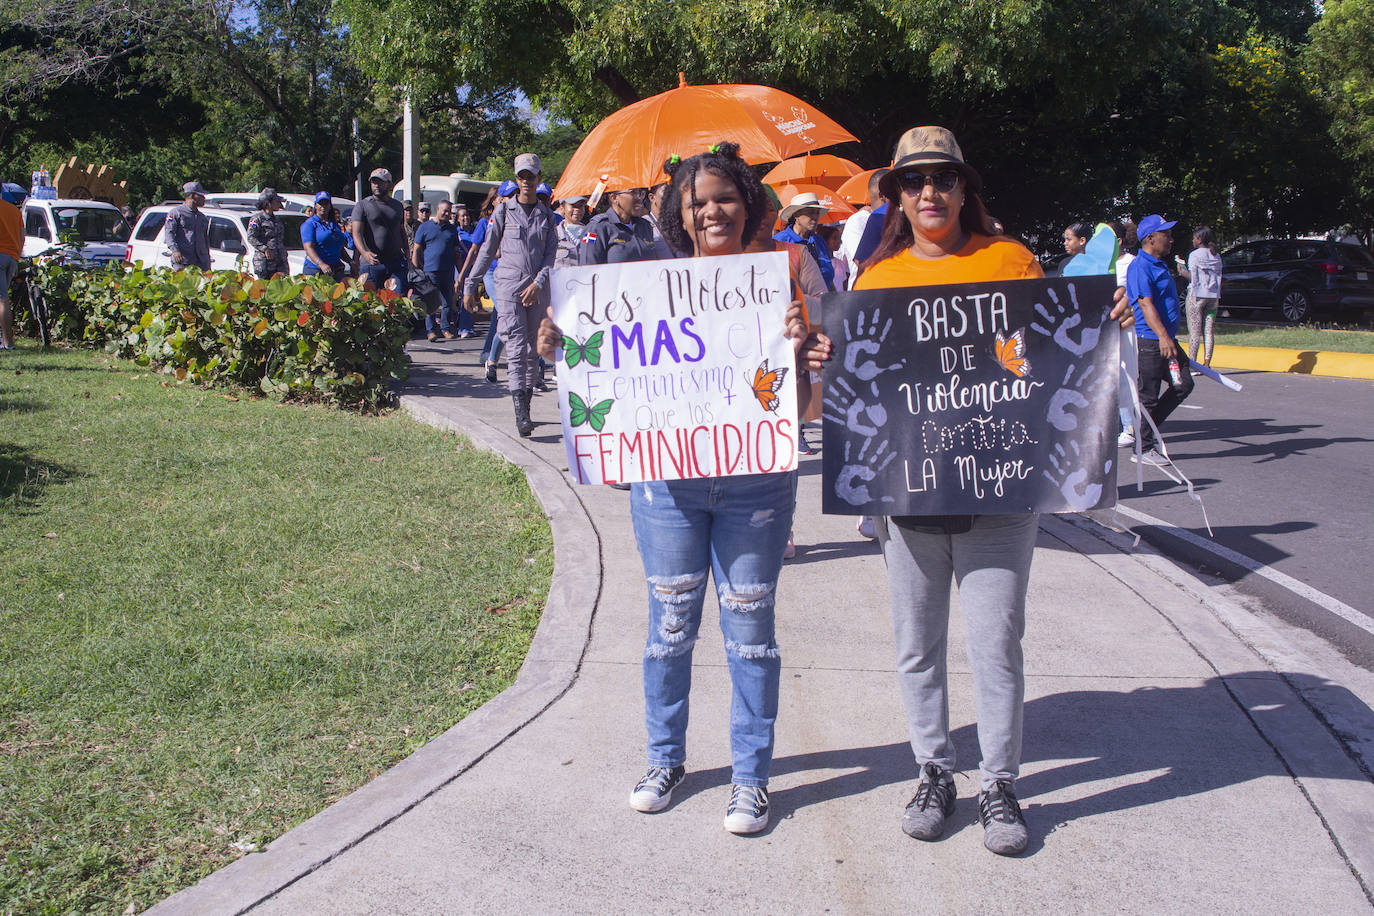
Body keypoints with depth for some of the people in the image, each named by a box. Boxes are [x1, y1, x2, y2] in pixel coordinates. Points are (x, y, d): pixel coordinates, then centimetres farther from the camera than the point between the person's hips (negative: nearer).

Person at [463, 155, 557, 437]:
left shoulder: (547, 215, 11)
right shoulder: (504, 211, 5)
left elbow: (551, 253, 6)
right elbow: (487, 250, 8)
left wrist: (538, 283, -9)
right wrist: (470, 284, 8)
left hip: (538, 289, 3)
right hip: (509, 286, -3)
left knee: (532, 349, 6)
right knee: (517, 347, -13)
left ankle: (526, 404, 15)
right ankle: (520, 413, -20)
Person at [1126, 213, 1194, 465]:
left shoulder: (1161, 265, 18)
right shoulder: (1140, 266, -13)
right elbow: (1145, 303, -24)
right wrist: (1162, 336, -34)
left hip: (1166, 339, 10)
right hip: (1148, 340, -10)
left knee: (1183, 385, 8)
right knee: (1148, 395, -4)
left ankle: (1148, 429, 19)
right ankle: (1144, 448, 5)